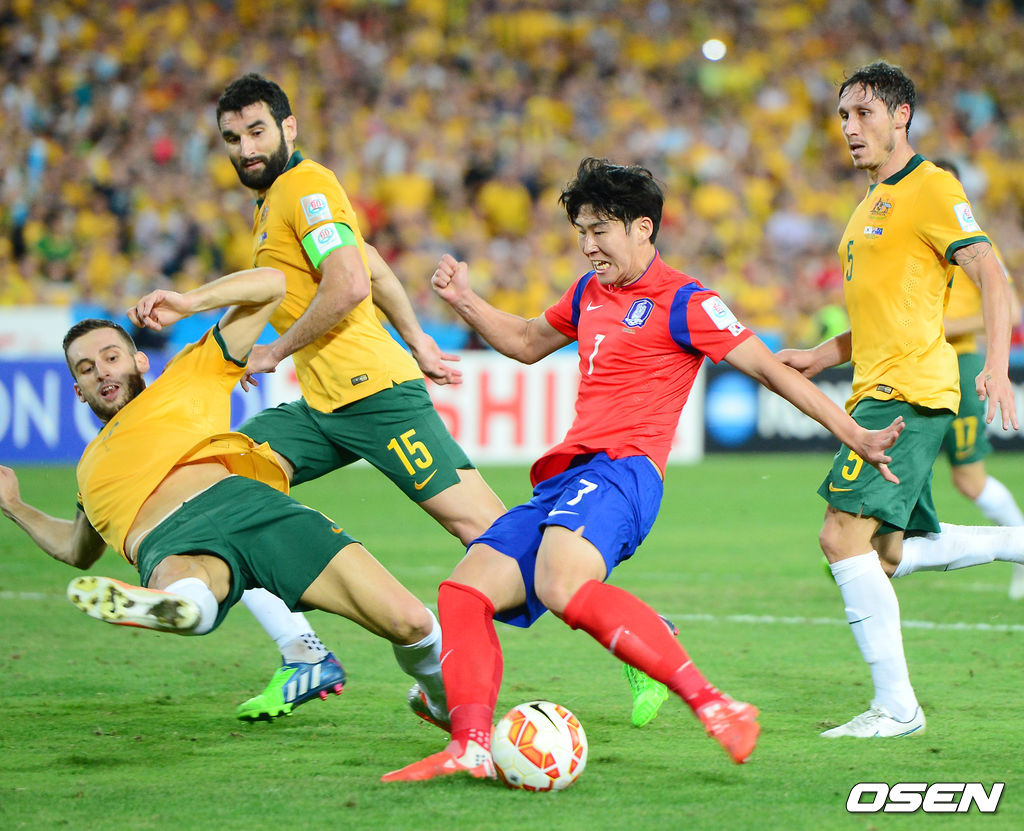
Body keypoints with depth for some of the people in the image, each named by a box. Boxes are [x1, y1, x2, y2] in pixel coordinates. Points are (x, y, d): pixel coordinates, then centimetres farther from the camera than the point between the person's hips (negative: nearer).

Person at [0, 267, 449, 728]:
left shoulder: (185, 377, 30)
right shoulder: (91, 466, 41)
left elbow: (271, 283, 26)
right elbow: (77, 549, 59)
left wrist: (189, 303, 13)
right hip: (168, 546, 1)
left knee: (408, 621, -15)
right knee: (180, 585, -44)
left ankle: (442, 694, 11)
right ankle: (170, 605, -77)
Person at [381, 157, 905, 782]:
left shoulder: (682, 302, -1)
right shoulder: (590, 293, 23)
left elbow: (768, 368, -2)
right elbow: (528, 342, 41)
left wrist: (853, 434, -6)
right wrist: (465, 302, 26)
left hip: (622, 472, -9)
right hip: (564, 479, 9)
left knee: (563, 587, -36)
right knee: (464, 592, -8)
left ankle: (715, 707, -39)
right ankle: (471, 748, -19)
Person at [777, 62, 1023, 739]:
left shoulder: (930, 187, -6)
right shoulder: (871, 206, 23)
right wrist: (820, 356, 17)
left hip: (909, 391, -10)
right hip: (878, 392, 10)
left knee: (845, 535, -16)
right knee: (889, 553, 11)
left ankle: (896, 706, -13)